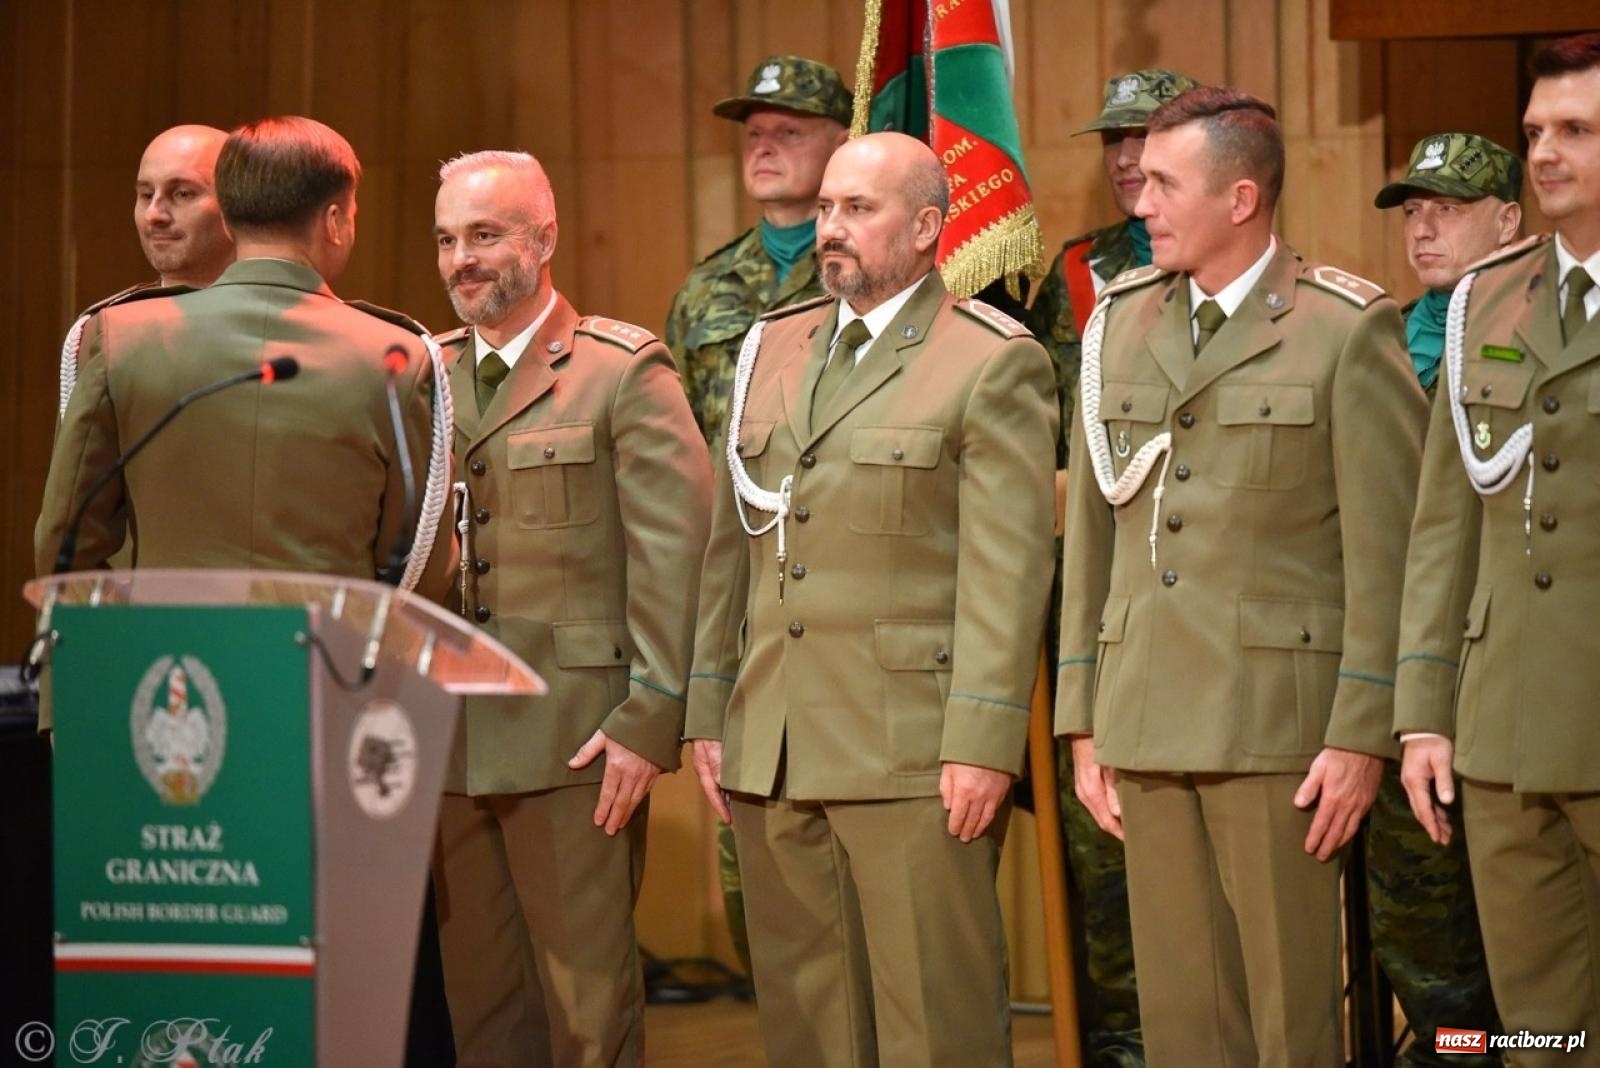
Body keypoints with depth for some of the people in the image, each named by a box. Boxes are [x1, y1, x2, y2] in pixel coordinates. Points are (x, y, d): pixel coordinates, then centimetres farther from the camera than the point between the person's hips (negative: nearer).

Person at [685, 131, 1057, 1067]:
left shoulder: (995, 363, -4)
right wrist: (709, 715, 13)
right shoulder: (773, 350, 16)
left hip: (914, 753, -6)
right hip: (771, 753, 6)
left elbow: (1007, 570, -10)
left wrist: (982, 744, -15)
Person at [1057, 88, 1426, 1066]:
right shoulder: (1119, 325, 12)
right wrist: (1084, 722, 10)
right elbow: (1091, 535, 14)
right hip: (1146, 724, 5)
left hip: (1279, 722, -5)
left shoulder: (1348, 329, -4)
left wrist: (1362, 736, -11)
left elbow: (1384, 550, -6)